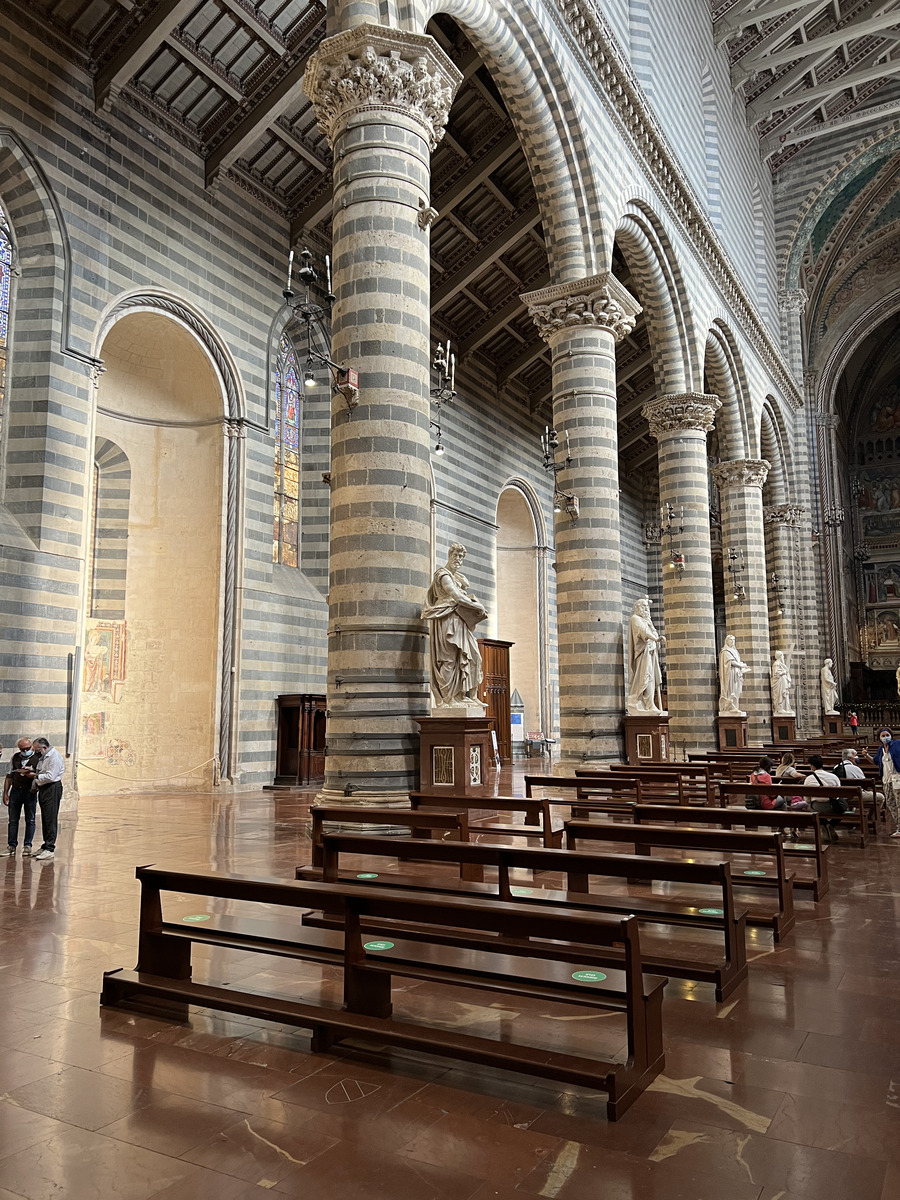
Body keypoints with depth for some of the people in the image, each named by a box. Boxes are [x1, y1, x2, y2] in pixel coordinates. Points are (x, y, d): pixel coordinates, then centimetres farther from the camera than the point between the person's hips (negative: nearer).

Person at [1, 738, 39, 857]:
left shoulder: (37, 758, -4)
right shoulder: (15, 757, 10)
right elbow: (9, 776, 14)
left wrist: (28, 773, -29)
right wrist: (5, 793, 10)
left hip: (30, 792, -4)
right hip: (15, 790, 4)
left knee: (30, 820, 4)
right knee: (13, 820, 7)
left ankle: (27, 846, 12)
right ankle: (11, 846, 13)